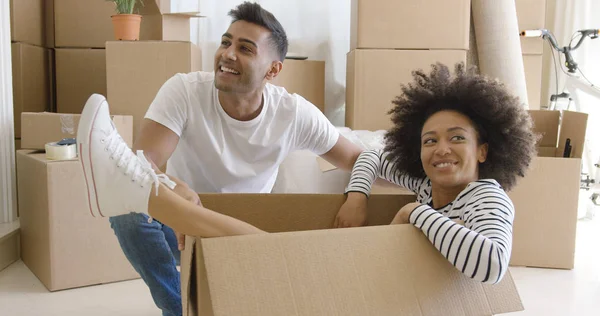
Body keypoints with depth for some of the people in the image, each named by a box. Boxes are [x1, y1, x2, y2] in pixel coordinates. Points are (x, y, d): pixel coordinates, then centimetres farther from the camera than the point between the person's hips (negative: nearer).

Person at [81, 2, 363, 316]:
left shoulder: (294, 114, -15)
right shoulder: (184, 90, -19)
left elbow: (360, 159, -6)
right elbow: (142, 162, -31)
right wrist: (173, 188, -52)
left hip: (243, 232, 2)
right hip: (179, 227, -1)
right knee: (126, 206, -29)